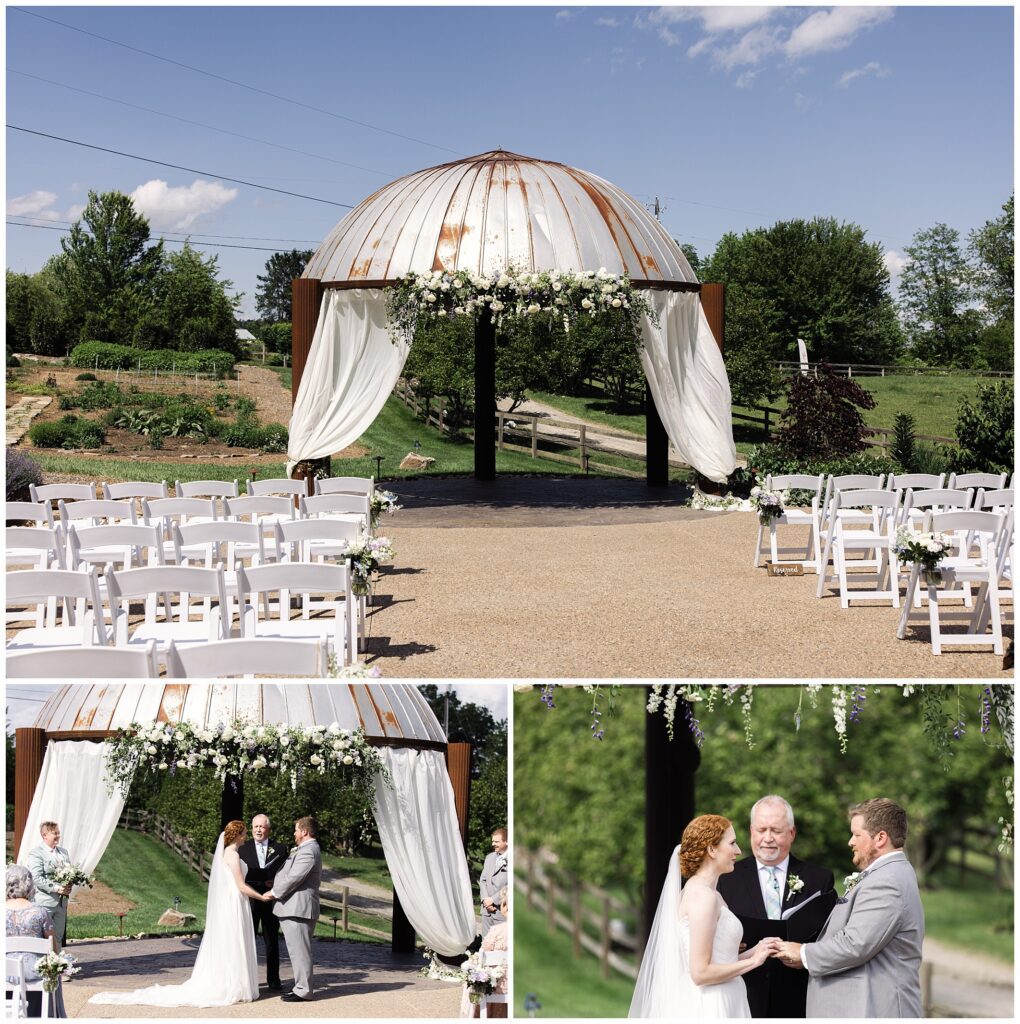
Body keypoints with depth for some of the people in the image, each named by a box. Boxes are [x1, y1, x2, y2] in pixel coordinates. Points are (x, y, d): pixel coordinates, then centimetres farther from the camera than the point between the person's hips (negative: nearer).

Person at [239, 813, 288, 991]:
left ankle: (273, 980, 12)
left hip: (271, 901, 1)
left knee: (272, 942, 6)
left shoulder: (280, 849, 7)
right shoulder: (243, 848, 5)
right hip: (249, 901, 0)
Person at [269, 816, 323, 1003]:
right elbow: (290, 873, 24)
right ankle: (303, 985, 21)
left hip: (297, 909, -11)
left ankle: (302, 991, -3)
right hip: (297, 908, 11)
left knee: (299, 950, -6)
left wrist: (274, 893, -8)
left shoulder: (307, 852, -17)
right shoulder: (307, 849, 19)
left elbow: (293, 878, -19)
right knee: (299, 950, 15)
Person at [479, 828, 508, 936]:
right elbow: (482, 880, 13)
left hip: (502, 910, -6)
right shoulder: (489, 857, 14)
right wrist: (485, 899, -2)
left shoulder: (510, 859, -9)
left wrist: (493, 899, -14)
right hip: (487, 910, 6)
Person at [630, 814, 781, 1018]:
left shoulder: (701, 892, 11)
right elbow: (701, 972, -19)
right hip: (709, 1008, -9)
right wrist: (752, 961, -10)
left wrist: (753, 952, 5)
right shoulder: (704, 896, -16)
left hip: (714, 1004, 9)